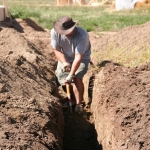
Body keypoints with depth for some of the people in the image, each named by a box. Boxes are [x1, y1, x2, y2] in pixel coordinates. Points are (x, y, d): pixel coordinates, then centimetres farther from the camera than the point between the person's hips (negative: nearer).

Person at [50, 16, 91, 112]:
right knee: (61, 78, -3)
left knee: (77, 78, -22)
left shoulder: (82, 35, -37)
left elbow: (78, 57, -35)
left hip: (82, 58, -4)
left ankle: (79, 105, -9)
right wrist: (64, 63, -31)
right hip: (65, 58, 4)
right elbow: (57, 50, -14)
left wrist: (71, 75, -36)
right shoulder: (55, 32, -27)